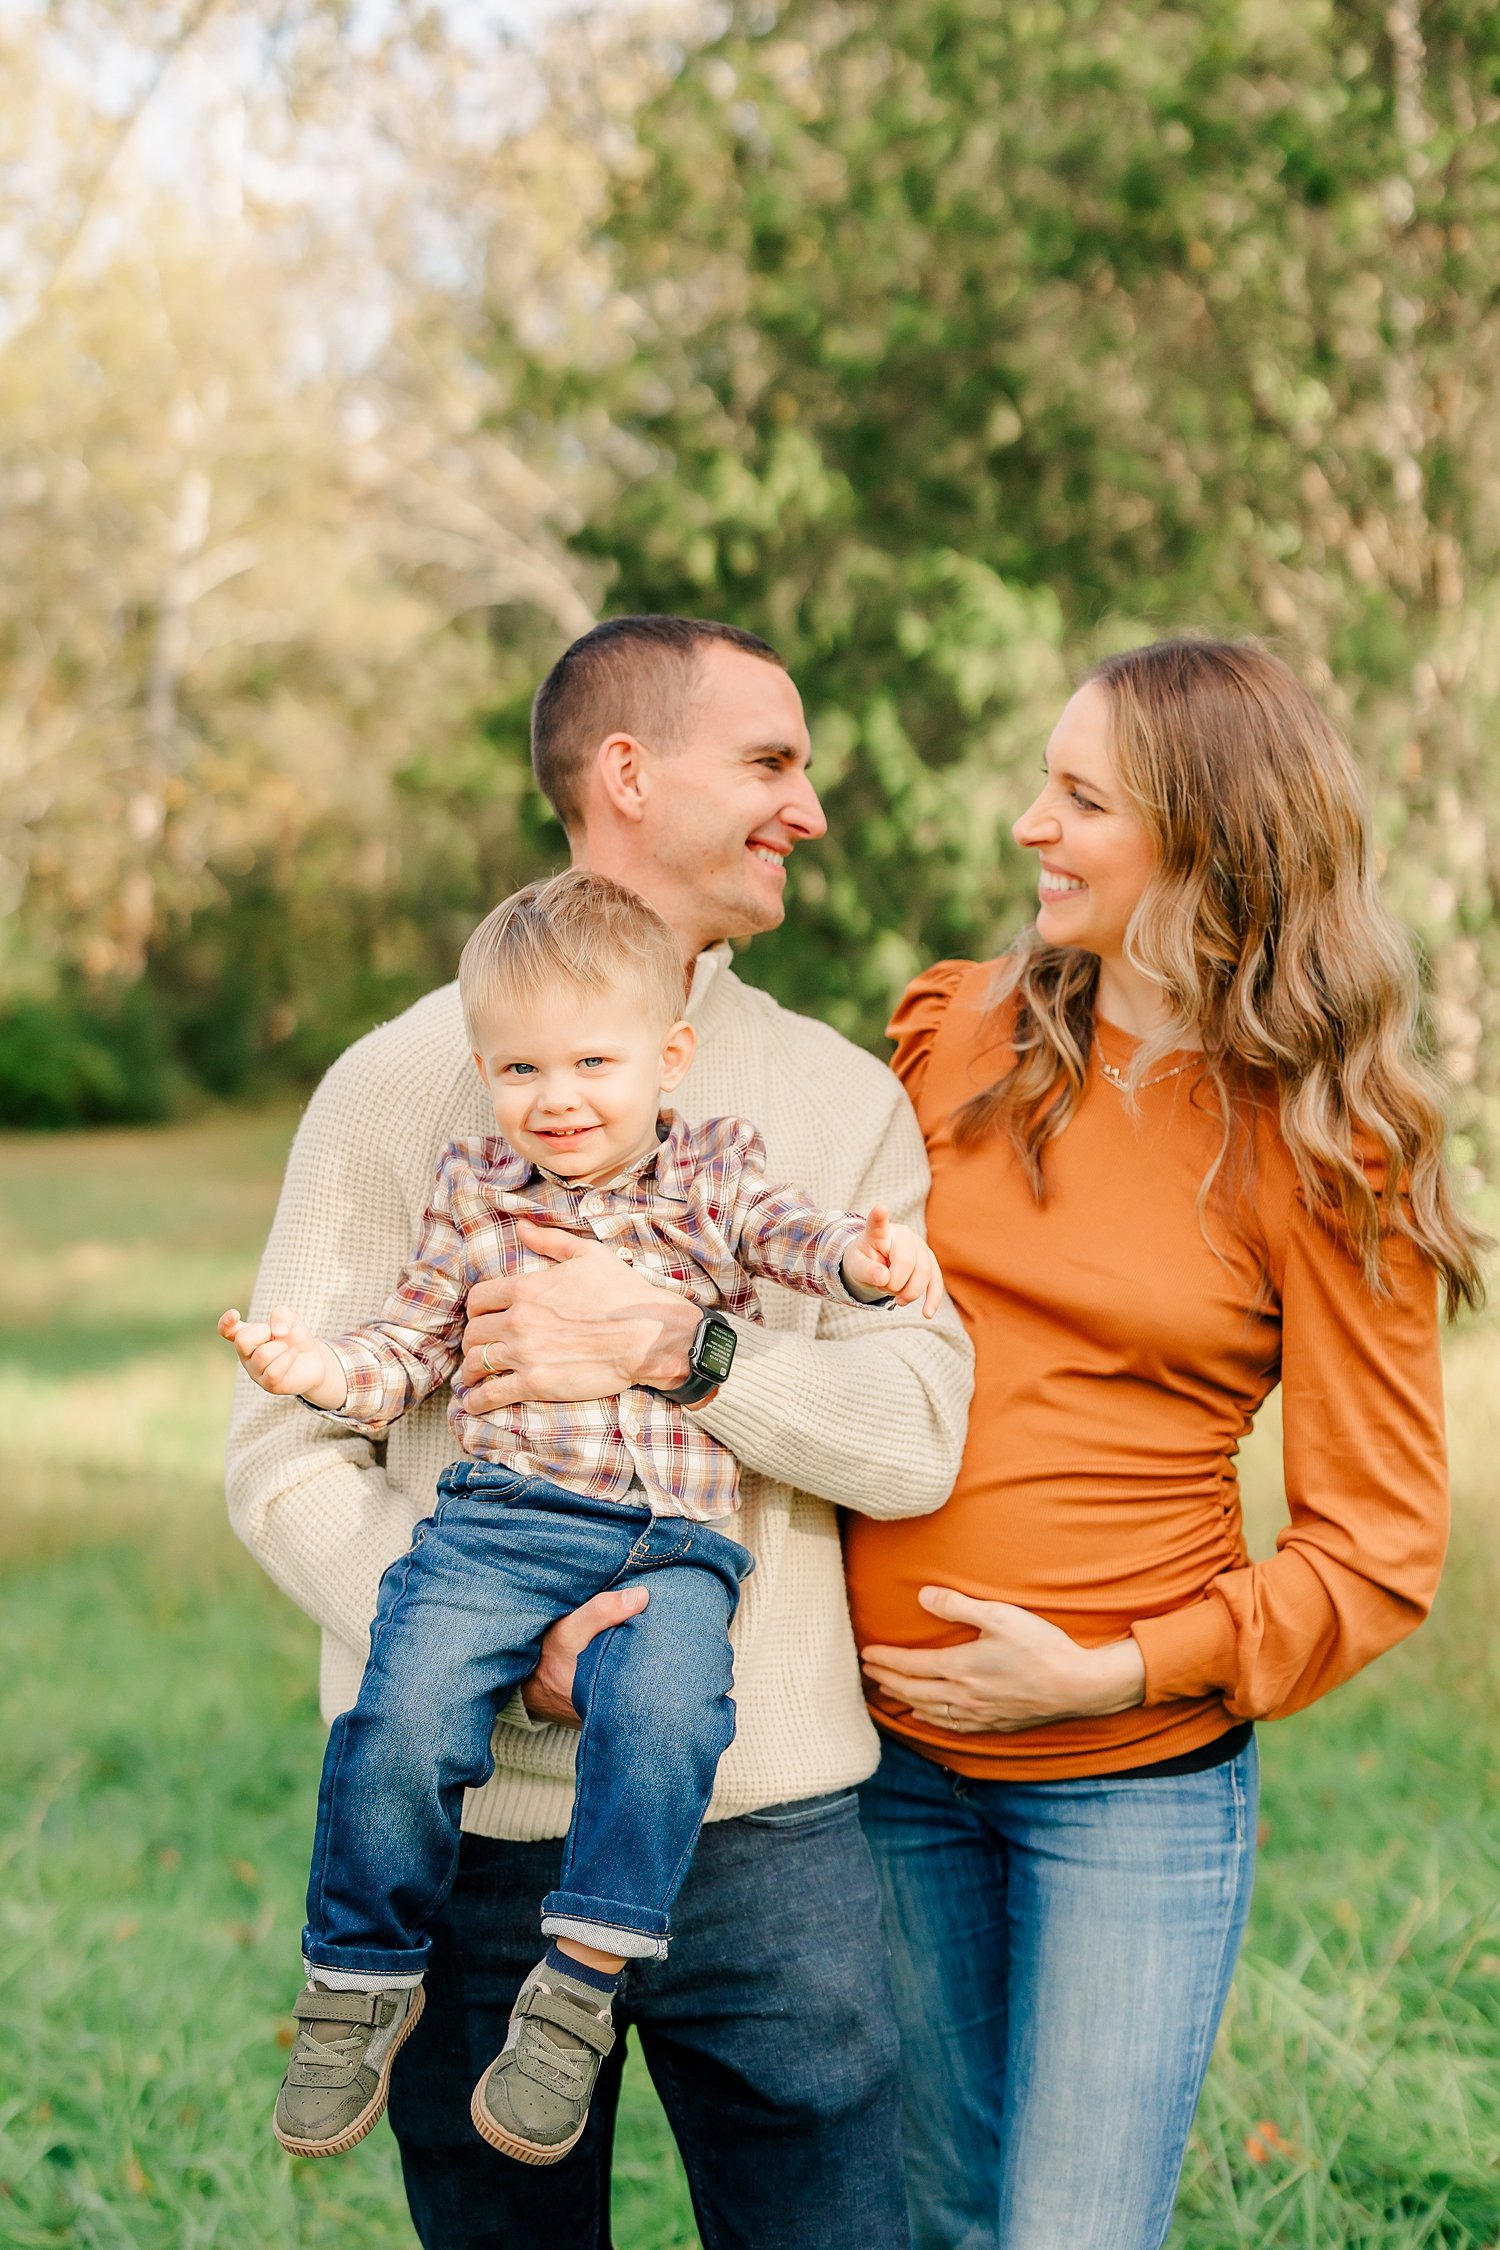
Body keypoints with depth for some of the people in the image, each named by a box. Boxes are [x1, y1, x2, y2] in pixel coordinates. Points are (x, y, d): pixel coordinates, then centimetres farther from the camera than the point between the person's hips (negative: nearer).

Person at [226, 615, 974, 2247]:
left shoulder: (839, 1098, 10)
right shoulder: (404, 1081, 2)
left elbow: (918, 1435, -2)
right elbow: (285, 1458, -4)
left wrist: (681, 1348, -18)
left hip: (767, 1824, 2)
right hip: (474, 1830, -1)